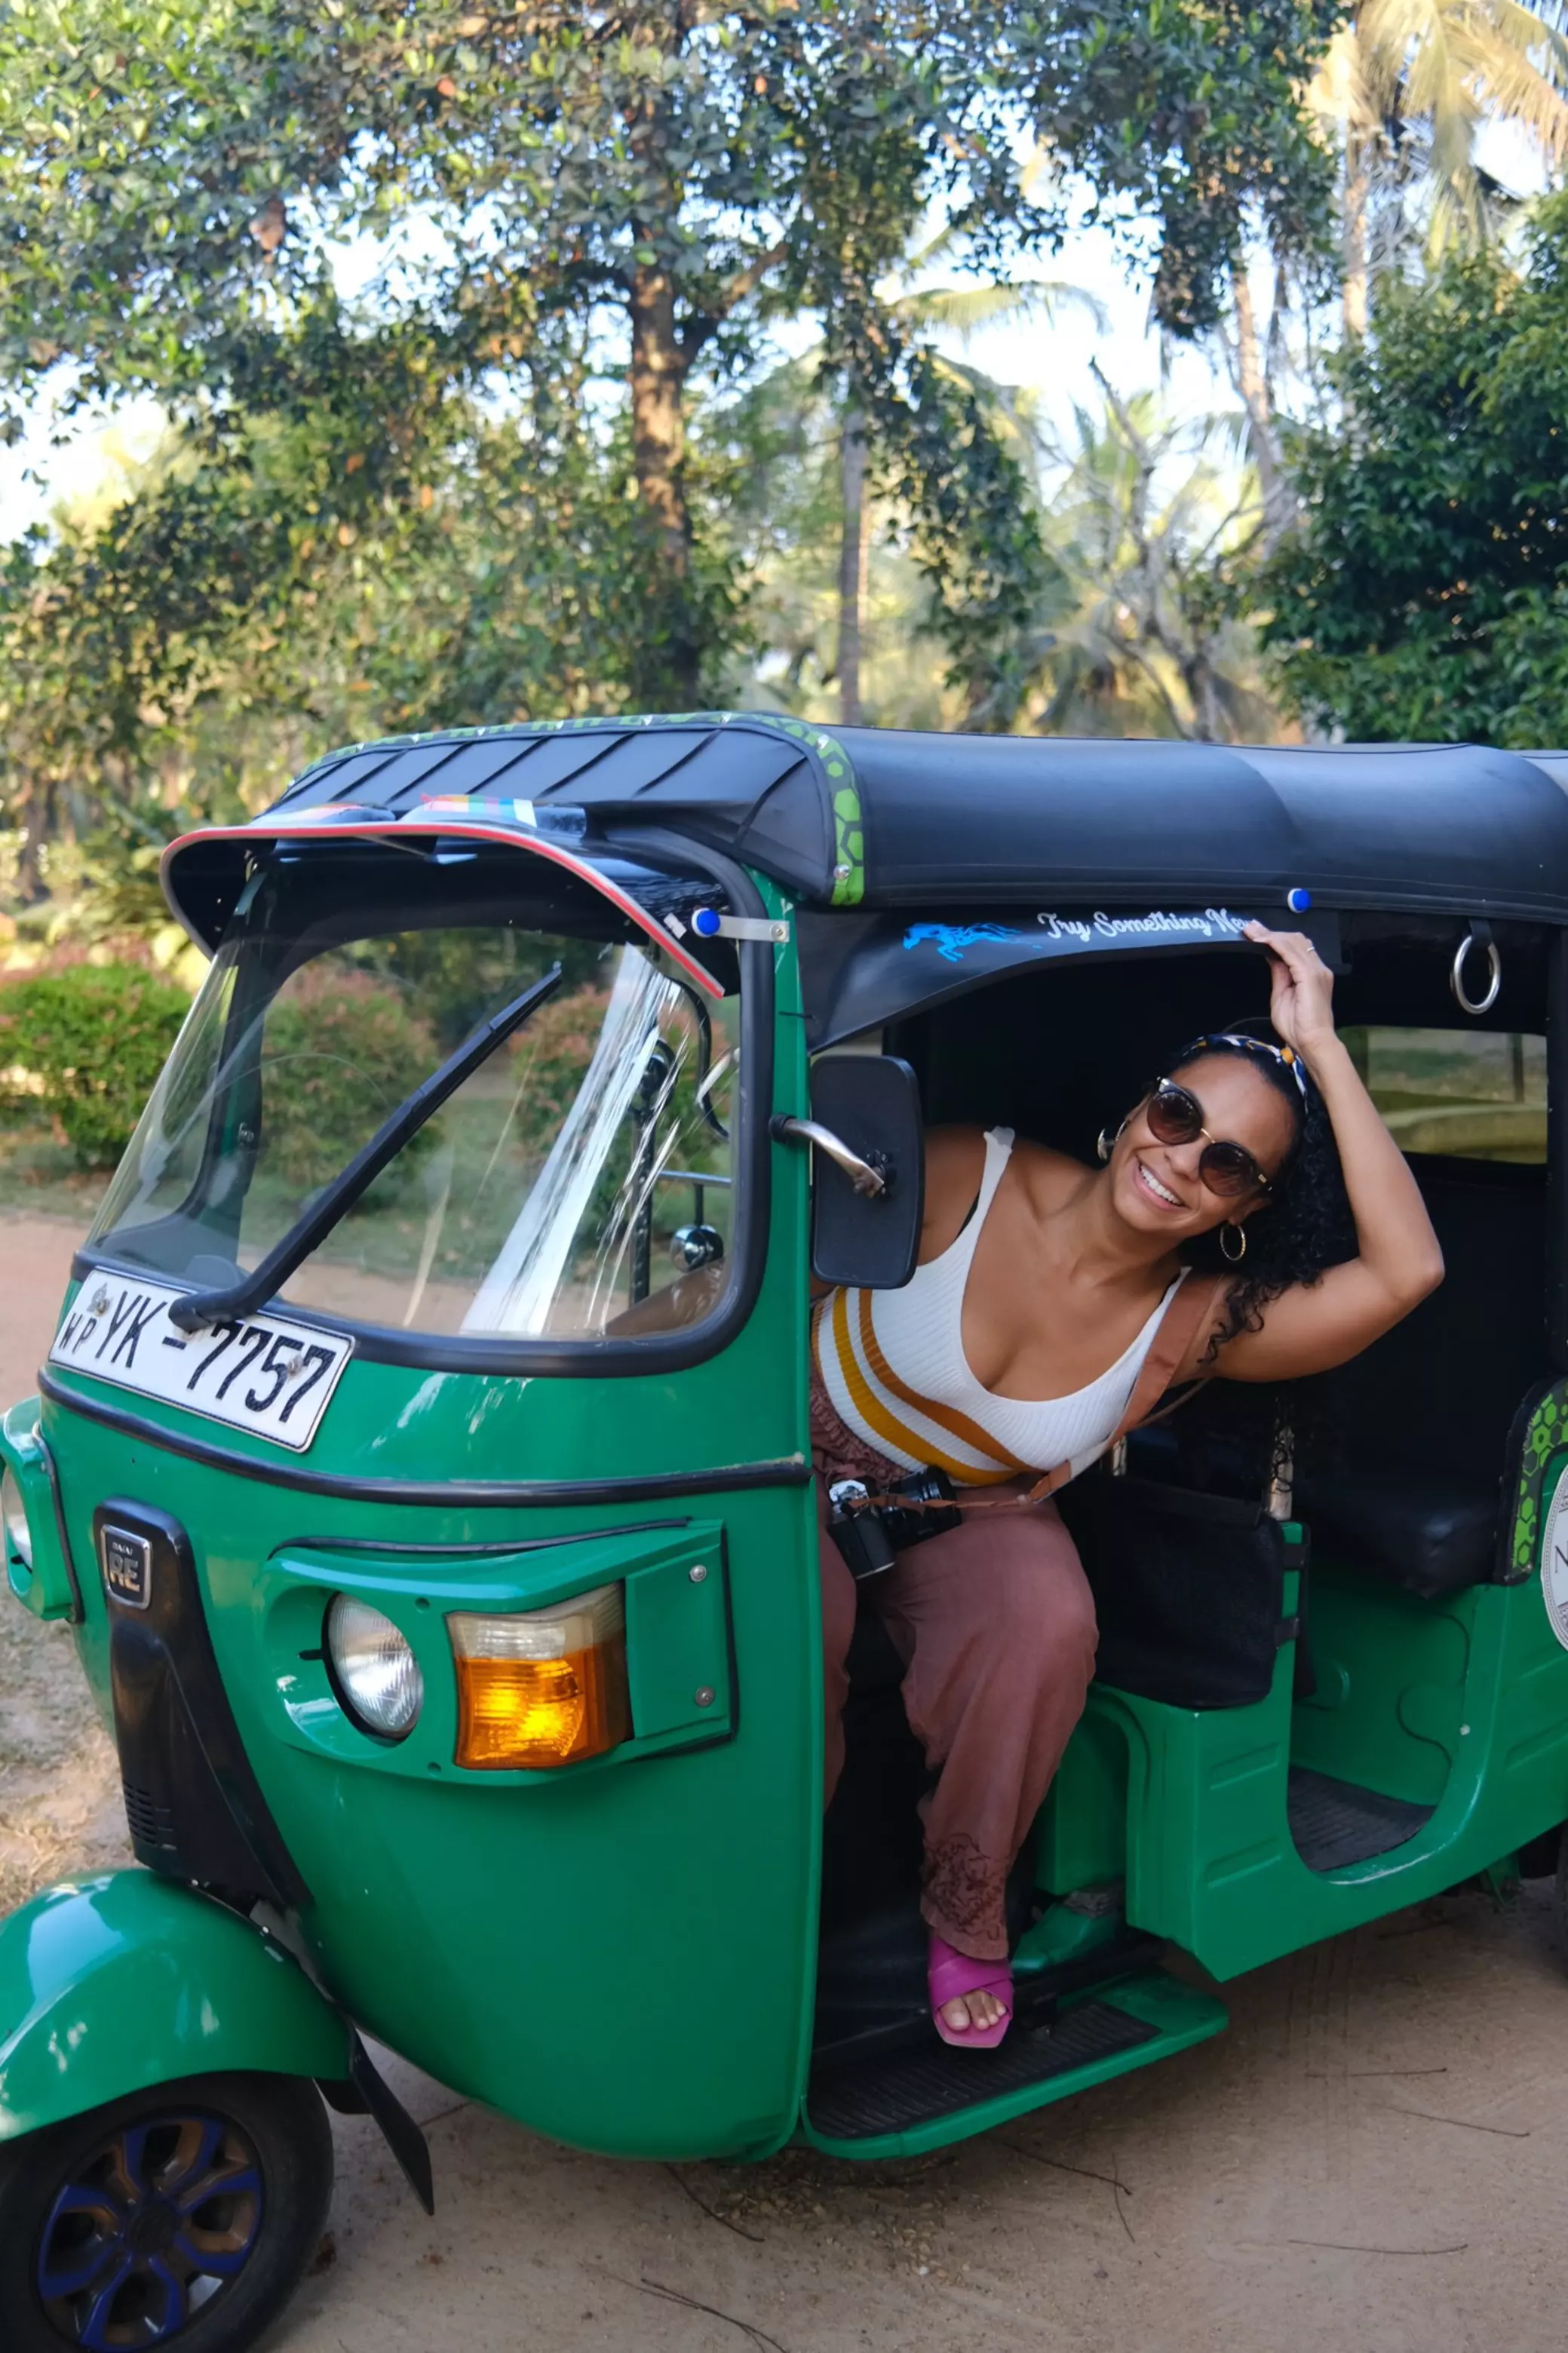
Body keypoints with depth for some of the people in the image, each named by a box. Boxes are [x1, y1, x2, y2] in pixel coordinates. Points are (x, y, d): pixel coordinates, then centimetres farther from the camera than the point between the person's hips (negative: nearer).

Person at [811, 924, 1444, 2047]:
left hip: (975, 1520, 2)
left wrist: (1322, 1047, -27)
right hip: (808, 1468, -2)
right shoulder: (959, 1177, -21)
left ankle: (966, 1919, -7)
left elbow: (1406, 1270, -28)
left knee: (1049, 1624, -32)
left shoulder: (1194, 1326, -15)